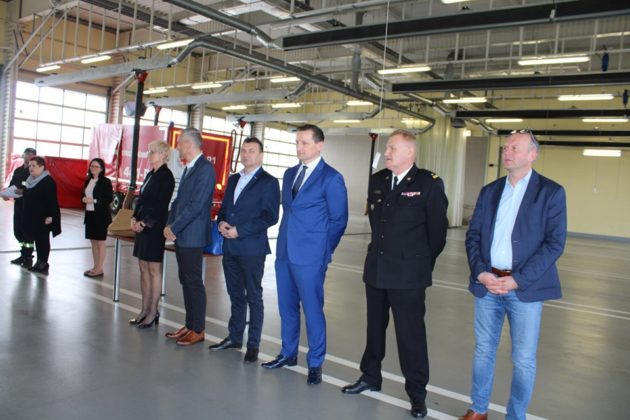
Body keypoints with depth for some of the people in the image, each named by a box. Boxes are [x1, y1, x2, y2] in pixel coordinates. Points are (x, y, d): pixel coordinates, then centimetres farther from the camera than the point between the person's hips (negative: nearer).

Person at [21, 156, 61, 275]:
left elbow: (52, 200, -19)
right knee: (36, 240, 12)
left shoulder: (48, 181, -14)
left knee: (43, 240, -1)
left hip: (43, 217, -8)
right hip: (32, 217, 8)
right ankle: (39, 262, 20)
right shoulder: (30, 180, 12)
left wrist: (50, 216, -23)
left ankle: (44, 264, 7)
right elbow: (28, 198, 18)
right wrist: (26, 216, 17)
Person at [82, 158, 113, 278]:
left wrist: (94, 200, -19)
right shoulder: (88, 181, 12)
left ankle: (99, 269, 5)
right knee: (93, 242, 12)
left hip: (101, 215, -7)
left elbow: (109, 199, -13)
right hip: (89, 214, 7)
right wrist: (84, 199, -4)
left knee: (100, 242, 0)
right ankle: (95, 267, 20)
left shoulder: (105, 182, -8)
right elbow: (84, 195, 18)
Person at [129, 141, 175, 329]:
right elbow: (141, 199, 17)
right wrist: (134, 218, 3)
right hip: (143, 226, 8)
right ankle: (145, 310, 20)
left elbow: (162, 204, -17)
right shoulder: (150, 174, 14)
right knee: (143, 269, 11)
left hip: (155, 227, -8)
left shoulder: (166, 176, -10)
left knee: (154, 269, 0)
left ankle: (153, 312, 9)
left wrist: (145, 222, -17)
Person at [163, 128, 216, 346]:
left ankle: (198, 330, 10)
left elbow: (196, 205, -20)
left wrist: (174, 228, -15)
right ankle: (189, 325, 24)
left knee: (194, 282, -1)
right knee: (185, 281, 14)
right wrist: (170, 225, 6)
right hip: (180, 235, 9)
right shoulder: (189, 169, 16)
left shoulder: (205, 168, -14)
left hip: (192, 236, -9)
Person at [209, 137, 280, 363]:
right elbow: (224, 207, 21)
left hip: (252, 248, -6)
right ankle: (234, 337, 28)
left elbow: (270, 216, -13)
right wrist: (221, 222, -2)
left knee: (254, 297, 3)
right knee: (235, 295, 16)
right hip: (230, 247, 6)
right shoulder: (233, 179, 16)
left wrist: (240, 230, -17)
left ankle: (253, 344, 14)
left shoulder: (268, 182, -6)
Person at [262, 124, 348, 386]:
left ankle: (315, 364, 18)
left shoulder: (331, 178, -8)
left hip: (310, 257, -6)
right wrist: (286, 239, 12)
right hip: (285, 252, 7)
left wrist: (323, 250, -2)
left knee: (312, 310, 2)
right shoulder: (290, 174, 12)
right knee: (287, 307, 16)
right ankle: (288, 354, 33)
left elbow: (338, 220, -5)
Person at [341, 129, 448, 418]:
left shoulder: (429, 183, -10)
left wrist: (422, 262, 3)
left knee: (411, 334, 2)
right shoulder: (377, 180, 7)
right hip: (375, 268, 6)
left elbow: (438, 229, -5)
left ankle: (417, 392, 19)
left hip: (408, 275, -5)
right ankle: (370, 377, 35)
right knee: (374, 327, 18)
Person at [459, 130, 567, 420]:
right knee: (483, 350, 14)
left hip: (525, 288, -3)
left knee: (523, 359, 6)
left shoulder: (551, 192, -3)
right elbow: (473, 235, 8)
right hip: (487, 284, 4)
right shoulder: (489, 191, 10)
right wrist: (480, 272, -8)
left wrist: (518, 280, -16)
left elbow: (555, 243, -9)